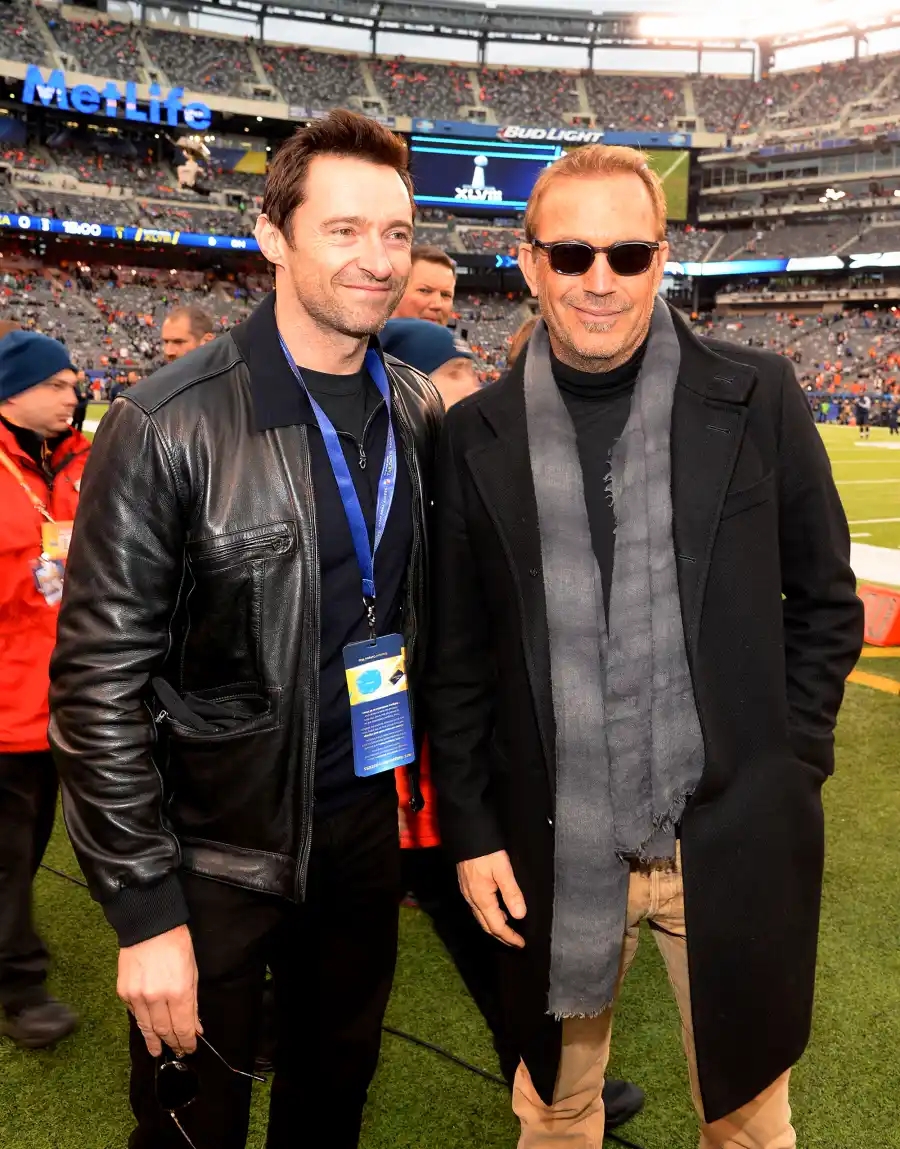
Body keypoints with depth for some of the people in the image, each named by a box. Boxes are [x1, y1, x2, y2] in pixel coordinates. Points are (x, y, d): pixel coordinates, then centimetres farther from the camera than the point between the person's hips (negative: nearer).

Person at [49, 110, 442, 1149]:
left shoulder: (419, 412, 1)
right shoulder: (169, 429, -17)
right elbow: (99, 684, -16)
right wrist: (145, 911, -14)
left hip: (365, 823, 5)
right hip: (215, 855, -4)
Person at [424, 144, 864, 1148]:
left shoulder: (757, 399, -4)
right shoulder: (477, 435, -2)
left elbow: (825, 601, 4)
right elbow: (457, 656, 3)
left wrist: (792, 765, -1)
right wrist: (470, 829, 1)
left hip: (737, 837, 0)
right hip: (553, 848, 1)